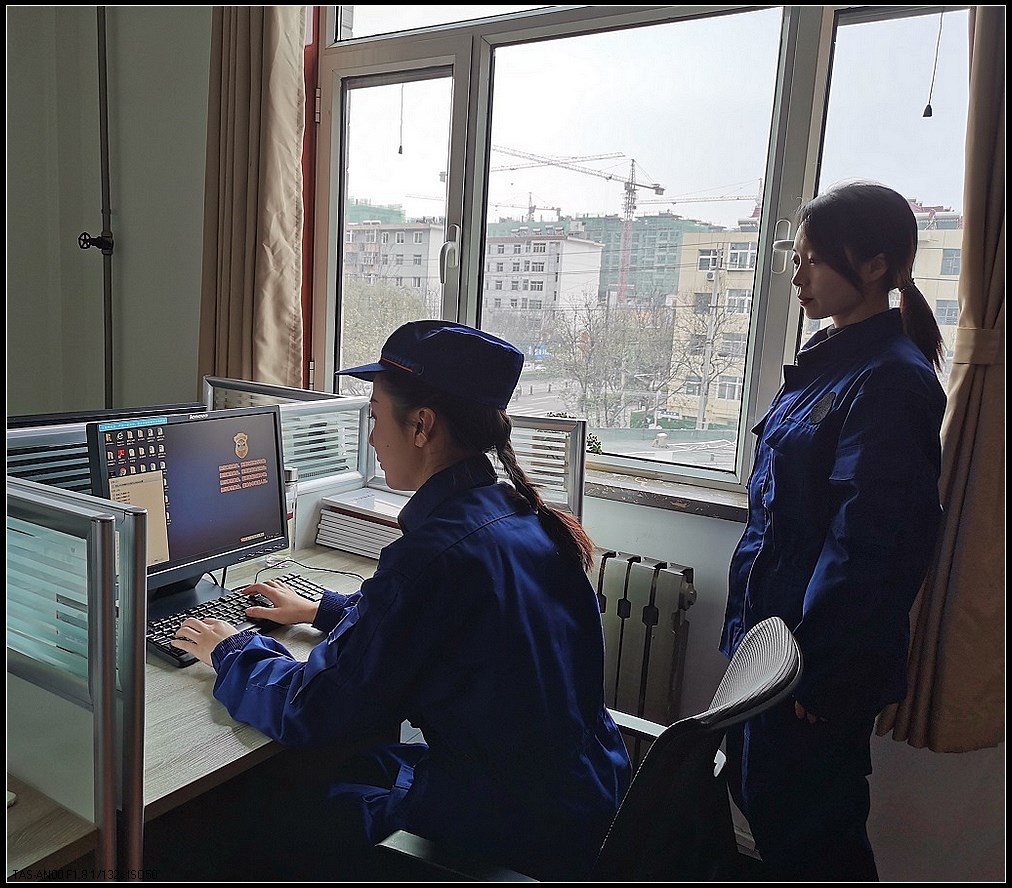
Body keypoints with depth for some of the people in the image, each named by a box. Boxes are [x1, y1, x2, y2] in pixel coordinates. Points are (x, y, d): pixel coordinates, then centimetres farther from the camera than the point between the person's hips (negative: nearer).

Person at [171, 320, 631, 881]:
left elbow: (312, 712, -18)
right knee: (358, 768, 18)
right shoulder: (524, 516, 0)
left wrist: (230, 651, 1)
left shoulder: (435, 555, -28)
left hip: (529, 831, -8)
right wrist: (322, 610, 26)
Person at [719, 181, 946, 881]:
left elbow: (867, 542, -22)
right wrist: (746, 625, 15)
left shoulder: (892, 379, -19)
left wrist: (816, 673, -18)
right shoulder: (829, 362, 10)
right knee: (761, 795, 22)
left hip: (823, 655, -9)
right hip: (771, 631, 9)